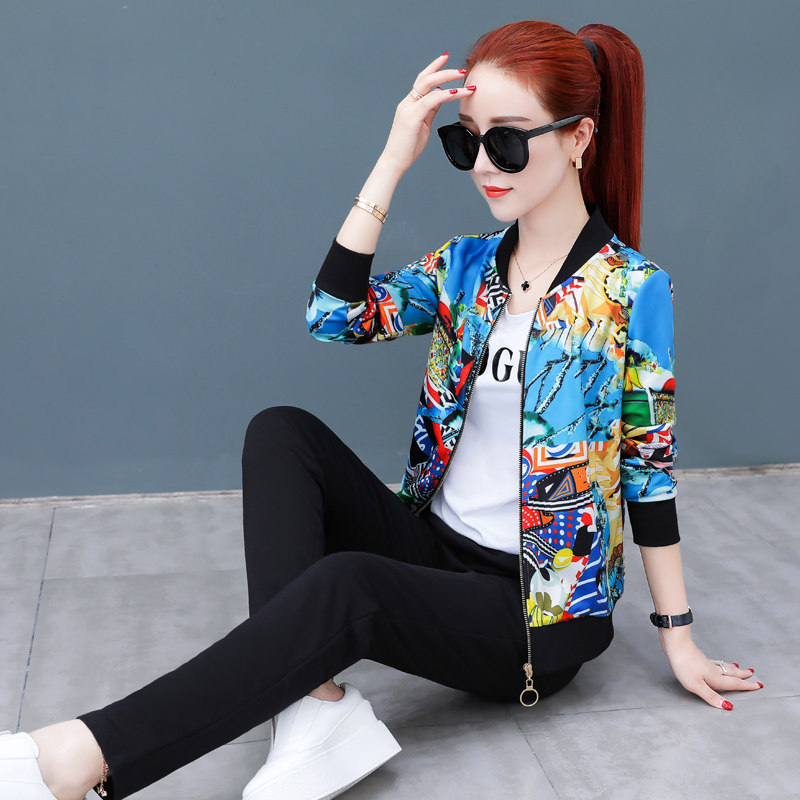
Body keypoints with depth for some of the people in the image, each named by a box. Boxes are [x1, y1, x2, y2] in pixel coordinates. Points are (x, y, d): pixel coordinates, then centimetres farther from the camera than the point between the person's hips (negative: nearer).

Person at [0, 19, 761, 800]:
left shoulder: (631, 289, -10)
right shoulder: (466, 266, 4)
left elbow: (649, 464, -6)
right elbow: (336, 314, -12)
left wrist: (678, 641, -1)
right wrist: (392, 164, -16)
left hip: (544, 610, -5)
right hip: (438, 548, 6)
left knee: (346, 586, -33)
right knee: (282, 432, -13)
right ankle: (318, 706, -26)